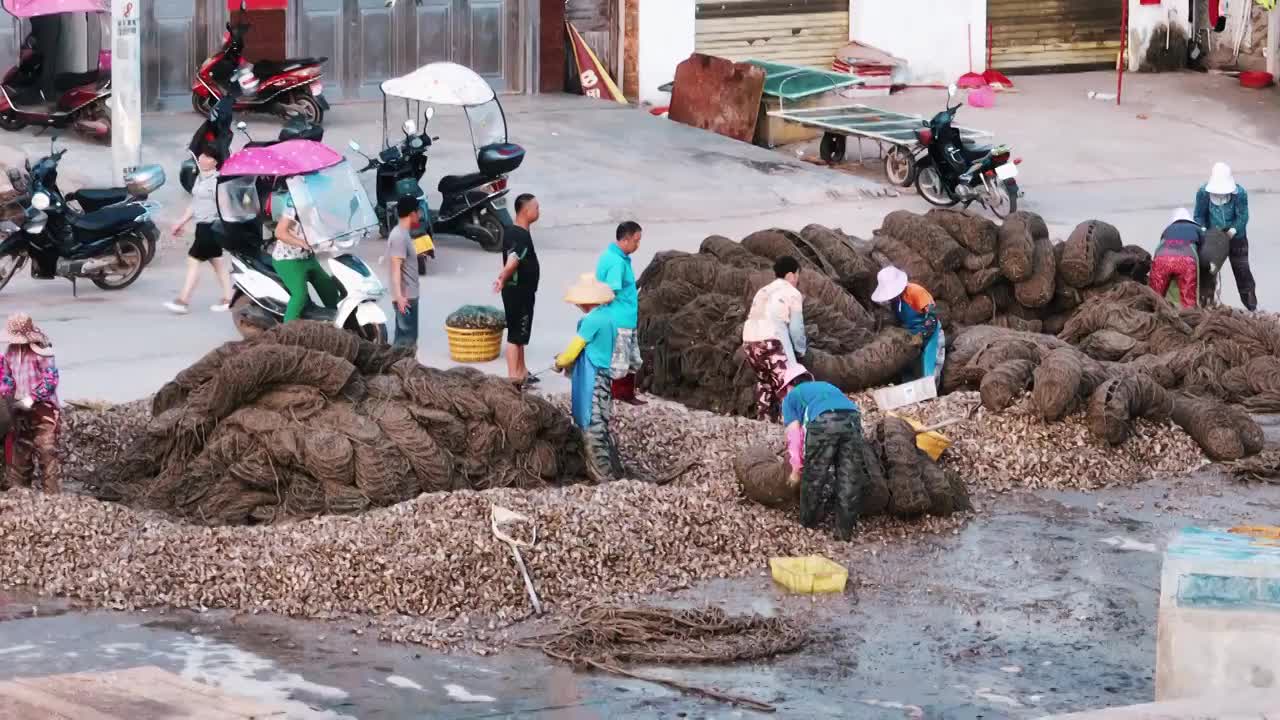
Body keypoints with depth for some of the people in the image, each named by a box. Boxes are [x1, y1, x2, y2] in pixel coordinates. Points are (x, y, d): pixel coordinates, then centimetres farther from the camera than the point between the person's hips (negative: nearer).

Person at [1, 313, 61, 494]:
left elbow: (51, 379, -16)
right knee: (19, 451, 13)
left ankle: (53, 493, -13)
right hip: (20, 409, 7)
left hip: (42, 407, -7)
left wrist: (32, 398, -19)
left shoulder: (40, 351, -12)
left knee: (47, 450, -12)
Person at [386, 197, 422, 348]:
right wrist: (399, 296, -29)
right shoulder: (399, 236, -18)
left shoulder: (404, 233, 13)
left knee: (406, 337, 13)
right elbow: (396, 267, -24)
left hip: (409, 295, 10)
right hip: (405, 296, -10)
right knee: (406, 340, -10)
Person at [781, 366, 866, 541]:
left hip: (822, 421, -4)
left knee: (815, 476, 12)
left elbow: (794, 434, 19)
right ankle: (845, 530, 10)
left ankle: (808, 522, 24)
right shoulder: (827, 386, 43)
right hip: (852, 418, 4)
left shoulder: (792, 397, 29)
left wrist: (796, 469, 24)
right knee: (850, 478, 9)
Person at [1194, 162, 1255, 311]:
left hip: (1236, 237, -1)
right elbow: (1199, 215, -10)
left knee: (1242, 270, 3)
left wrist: (1233, 230, -34)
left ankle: (1251, 305, 13)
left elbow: (1242, 216, -19)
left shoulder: (1240, 193, -23)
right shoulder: (1203, 193, -19)